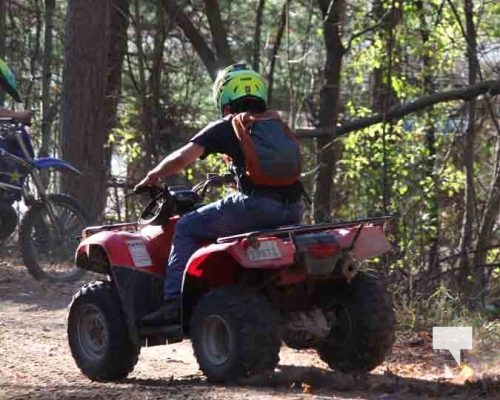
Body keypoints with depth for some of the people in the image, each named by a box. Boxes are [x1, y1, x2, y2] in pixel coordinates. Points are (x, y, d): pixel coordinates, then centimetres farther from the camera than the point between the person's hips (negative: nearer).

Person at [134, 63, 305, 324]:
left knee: (187, 227, 7)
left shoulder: (225, 128, 8)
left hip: (257, 205, -6)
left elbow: (181, 159, 2)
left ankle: (174, 301, -5)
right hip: (293, 210, 6)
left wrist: (153, 176, 18)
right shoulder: (277, 125, 24)